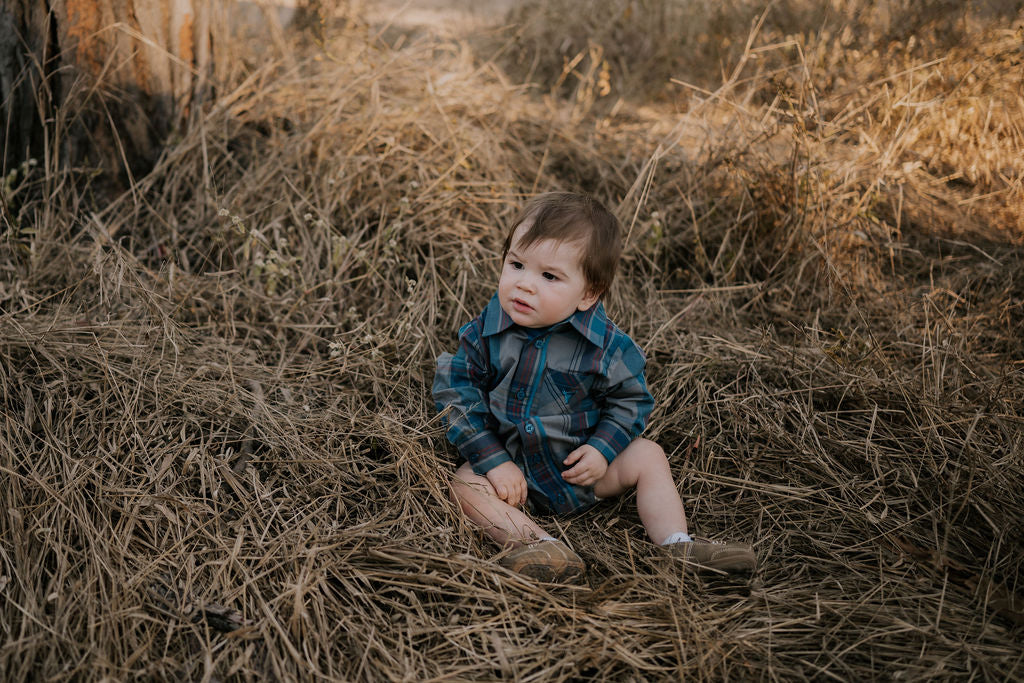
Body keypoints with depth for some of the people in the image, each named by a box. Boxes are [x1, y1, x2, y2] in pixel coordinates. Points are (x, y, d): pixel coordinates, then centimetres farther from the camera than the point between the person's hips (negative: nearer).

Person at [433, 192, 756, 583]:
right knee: (466, 484, -24)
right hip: (511, 465, 0)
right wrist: (494, 461, -18)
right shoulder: (486, 333, -13)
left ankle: (676, 545, -8)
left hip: (580, 463, 1)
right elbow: (457, 394, -10)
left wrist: (603, 449, -17)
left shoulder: (605, 345, -14)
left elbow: (629, 399, 0)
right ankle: (537, 544, -38)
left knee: (647, 456, -11)